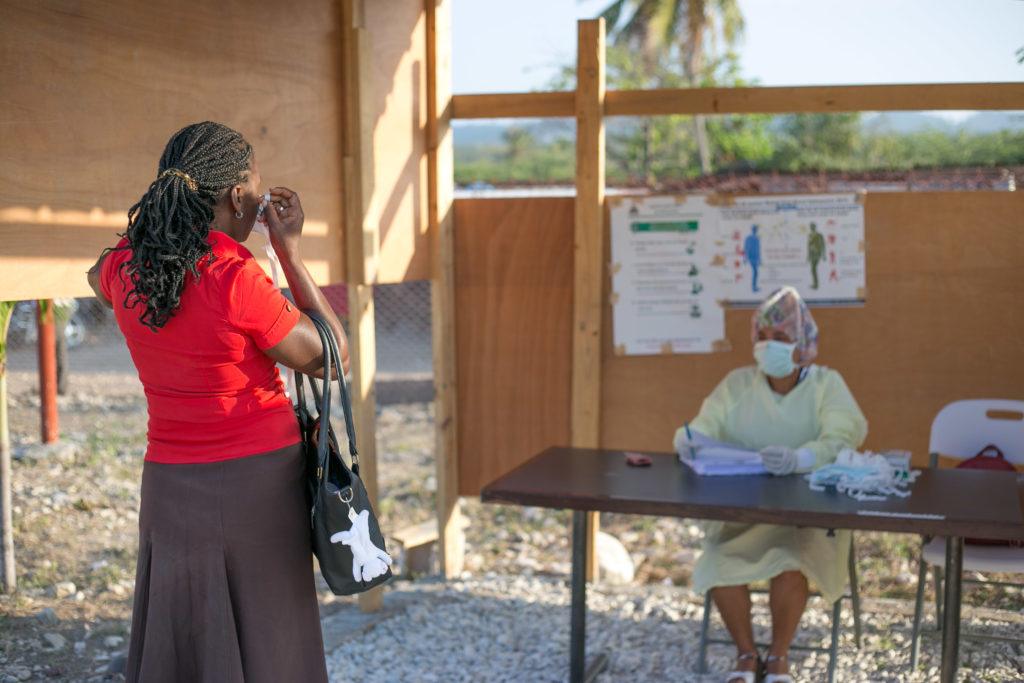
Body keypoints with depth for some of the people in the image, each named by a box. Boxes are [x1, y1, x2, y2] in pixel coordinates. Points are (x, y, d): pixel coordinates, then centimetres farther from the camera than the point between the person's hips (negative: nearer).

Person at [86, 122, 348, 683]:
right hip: (259, 479, -5)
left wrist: (180, 213, 18)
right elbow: (335, 359, -8)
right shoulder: (237, 282, -21)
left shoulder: (126, 269, -3)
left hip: (169, 484, 6)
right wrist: (289, 251, -7)